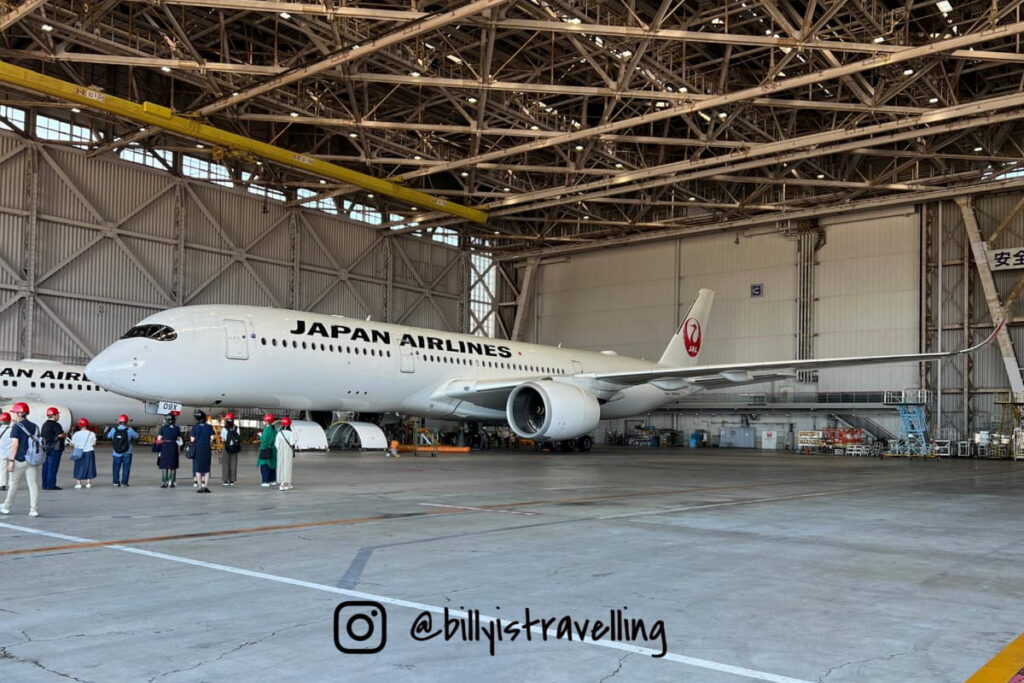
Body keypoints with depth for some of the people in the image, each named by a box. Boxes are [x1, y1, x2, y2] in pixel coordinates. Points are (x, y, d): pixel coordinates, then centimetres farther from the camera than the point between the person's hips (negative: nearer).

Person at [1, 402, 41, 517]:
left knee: (13, 484, 11)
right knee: (33, 484, 1)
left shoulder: (16, 427, -8)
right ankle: (34, 510, -2)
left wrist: (11, 460, -10)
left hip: (20, 460, -4)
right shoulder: (34, 426, 9)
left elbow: (15, 444, -13)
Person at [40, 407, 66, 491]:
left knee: (46, 467, 11)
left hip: (46, 448, 9)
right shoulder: (55, 424, -13)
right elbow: (61, 435, -21)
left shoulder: (44, 424, 16)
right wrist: (66, 435, 0)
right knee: (53, 467, -6)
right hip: (55, 448, -9)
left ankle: (45, 485, 14)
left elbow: (42, 436, 20)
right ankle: (51, 485, -6)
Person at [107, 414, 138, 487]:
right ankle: (124, 482, 6)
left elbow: (108, 436, 11)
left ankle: (116, 482, 13)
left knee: (116, 467, 13)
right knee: (126, 468, 6)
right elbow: (136, 436, 2)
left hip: (116, 453, 2)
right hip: (127, 453, -2)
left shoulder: (113, 430, -7)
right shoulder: (129, 430, -12)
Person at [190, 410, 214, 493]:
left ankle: (199, 486, 3)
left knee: (198, 469, 5)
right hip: (207, 449, 1)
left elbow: (192, 439, -8)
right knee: (206, 469, 8)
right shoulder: (209, 427, -1)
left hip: (197, 449, -1)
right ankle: (206, 486, 4)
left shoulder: (195, 427, -6)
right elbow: (212, 438, -5)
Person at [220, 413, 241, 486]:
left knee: (225, 464, 5)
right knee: (233, 464, 7)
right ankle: (232, 481, 8)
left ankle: (225, 481, 4)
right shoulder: (236, 428, -1)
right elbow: (239, 438, 1)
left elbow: (222, 440, -9)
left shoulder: (224, 429, -10)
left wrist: (224, 441, 11)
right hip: (235, 448, 3)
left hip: (226, 448, -3)